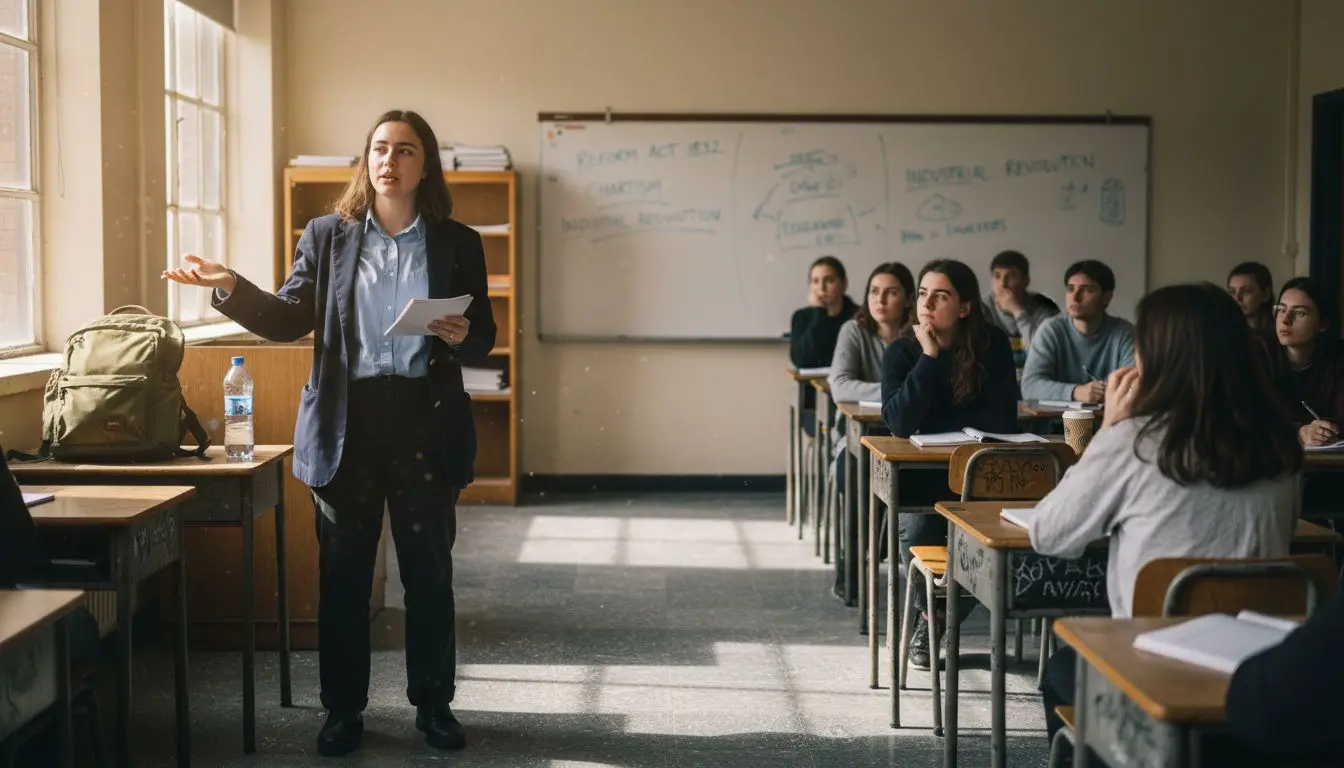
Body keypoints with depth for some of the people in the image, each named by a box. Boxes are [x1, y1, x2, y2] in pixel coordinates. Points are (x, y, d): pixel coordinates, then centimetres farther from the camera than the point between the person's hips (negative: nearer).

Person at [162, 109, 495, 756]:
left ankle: (433, 703, 22)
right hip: (345, 420, 1)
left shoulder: (457, 243, 4)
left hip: (425, 421, 0)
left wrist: (464, 336, -16)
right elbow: (290, 320, 1)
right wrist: (232, 288, -14)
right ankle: (344, 709, 19)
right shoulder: (327, 235, 5)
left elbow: (484, 335, 7)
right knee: (342, 573, 7)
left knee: (429, 571, 8)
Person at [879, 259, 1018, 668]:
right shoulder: (902, 351, -4)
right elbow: (899, 423, -19)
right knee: (918, 525, -30)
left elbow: (1000, 422, -14)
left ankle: (934, 618, 0)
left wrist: (931, 426, -13)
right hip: (918, 473, 0)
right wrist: (929, 357, -20)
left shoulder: (993, 346, -5)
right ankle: (929, 613, 2)